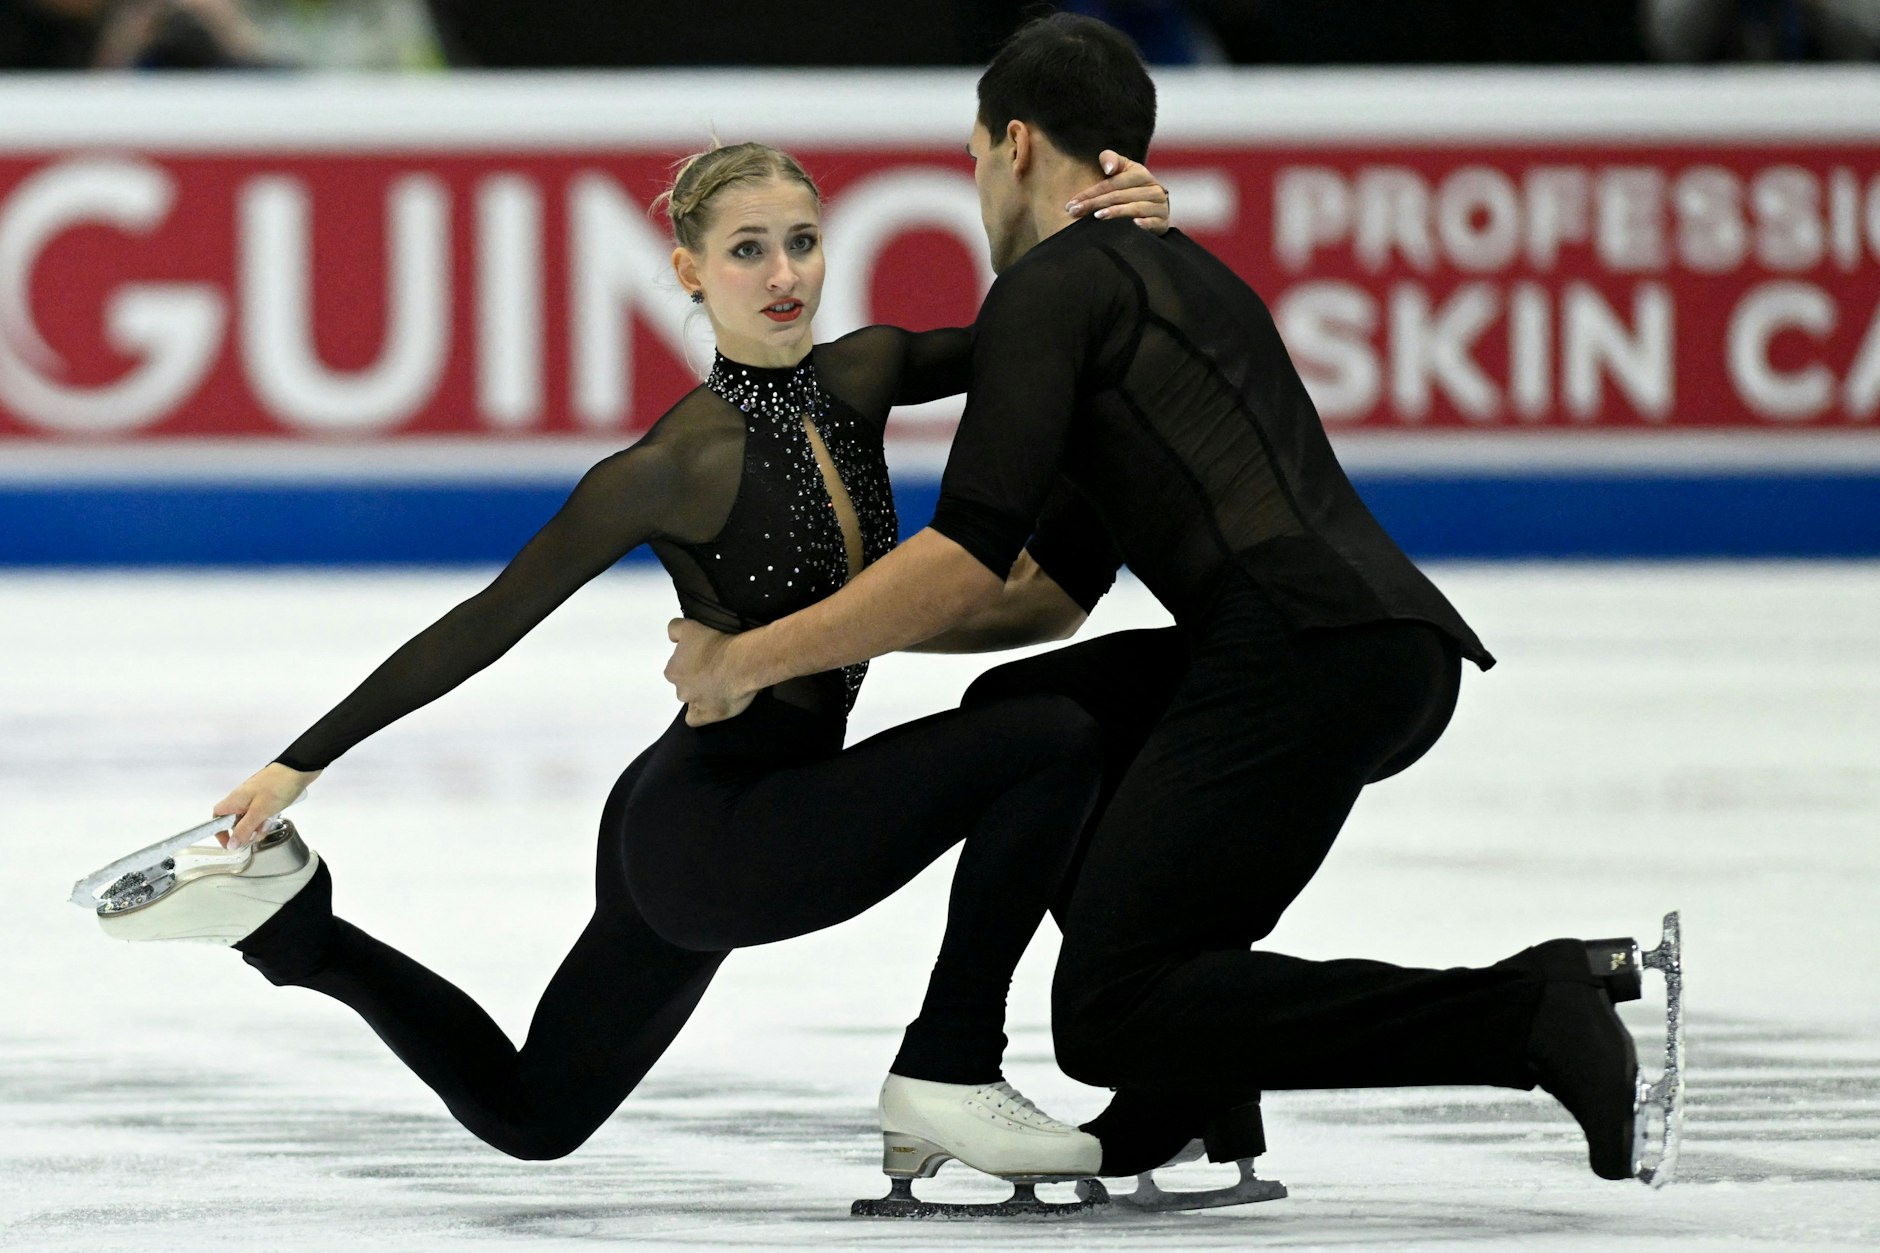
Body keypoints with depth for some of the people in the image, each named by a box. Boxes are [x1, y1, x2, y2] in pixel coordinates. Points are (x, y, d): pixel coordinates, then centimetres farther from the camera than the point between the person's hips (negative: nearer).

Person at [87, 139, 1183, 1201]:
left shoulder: (857, 378, 0)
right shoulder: (682, 460, -19)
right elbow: (490, 623, -14)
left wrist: (1121, 230, -9)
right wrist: (302, 764, -11)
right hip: (712, 830, -8)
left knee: (527, 1115, 23)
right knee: (1050, 738, -19)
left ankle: (287, 919, 21)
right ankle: (948, 1078, -10)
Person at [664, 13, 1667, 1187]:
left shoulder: (1051, 286, 4)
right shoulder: (1180, 275, 32)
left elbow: (968, 561, -5)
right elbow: (1050, 594, 36)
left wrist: (756, 660, 4)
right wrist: (841, 633, 34)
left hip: (1314, 651, -9)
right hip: (1404, 651, 9)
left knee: (1109, 1020, -7)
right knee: (1017, 715, 25)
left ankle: (1524, 1013, -15)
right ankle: (1200, 1078, 16)